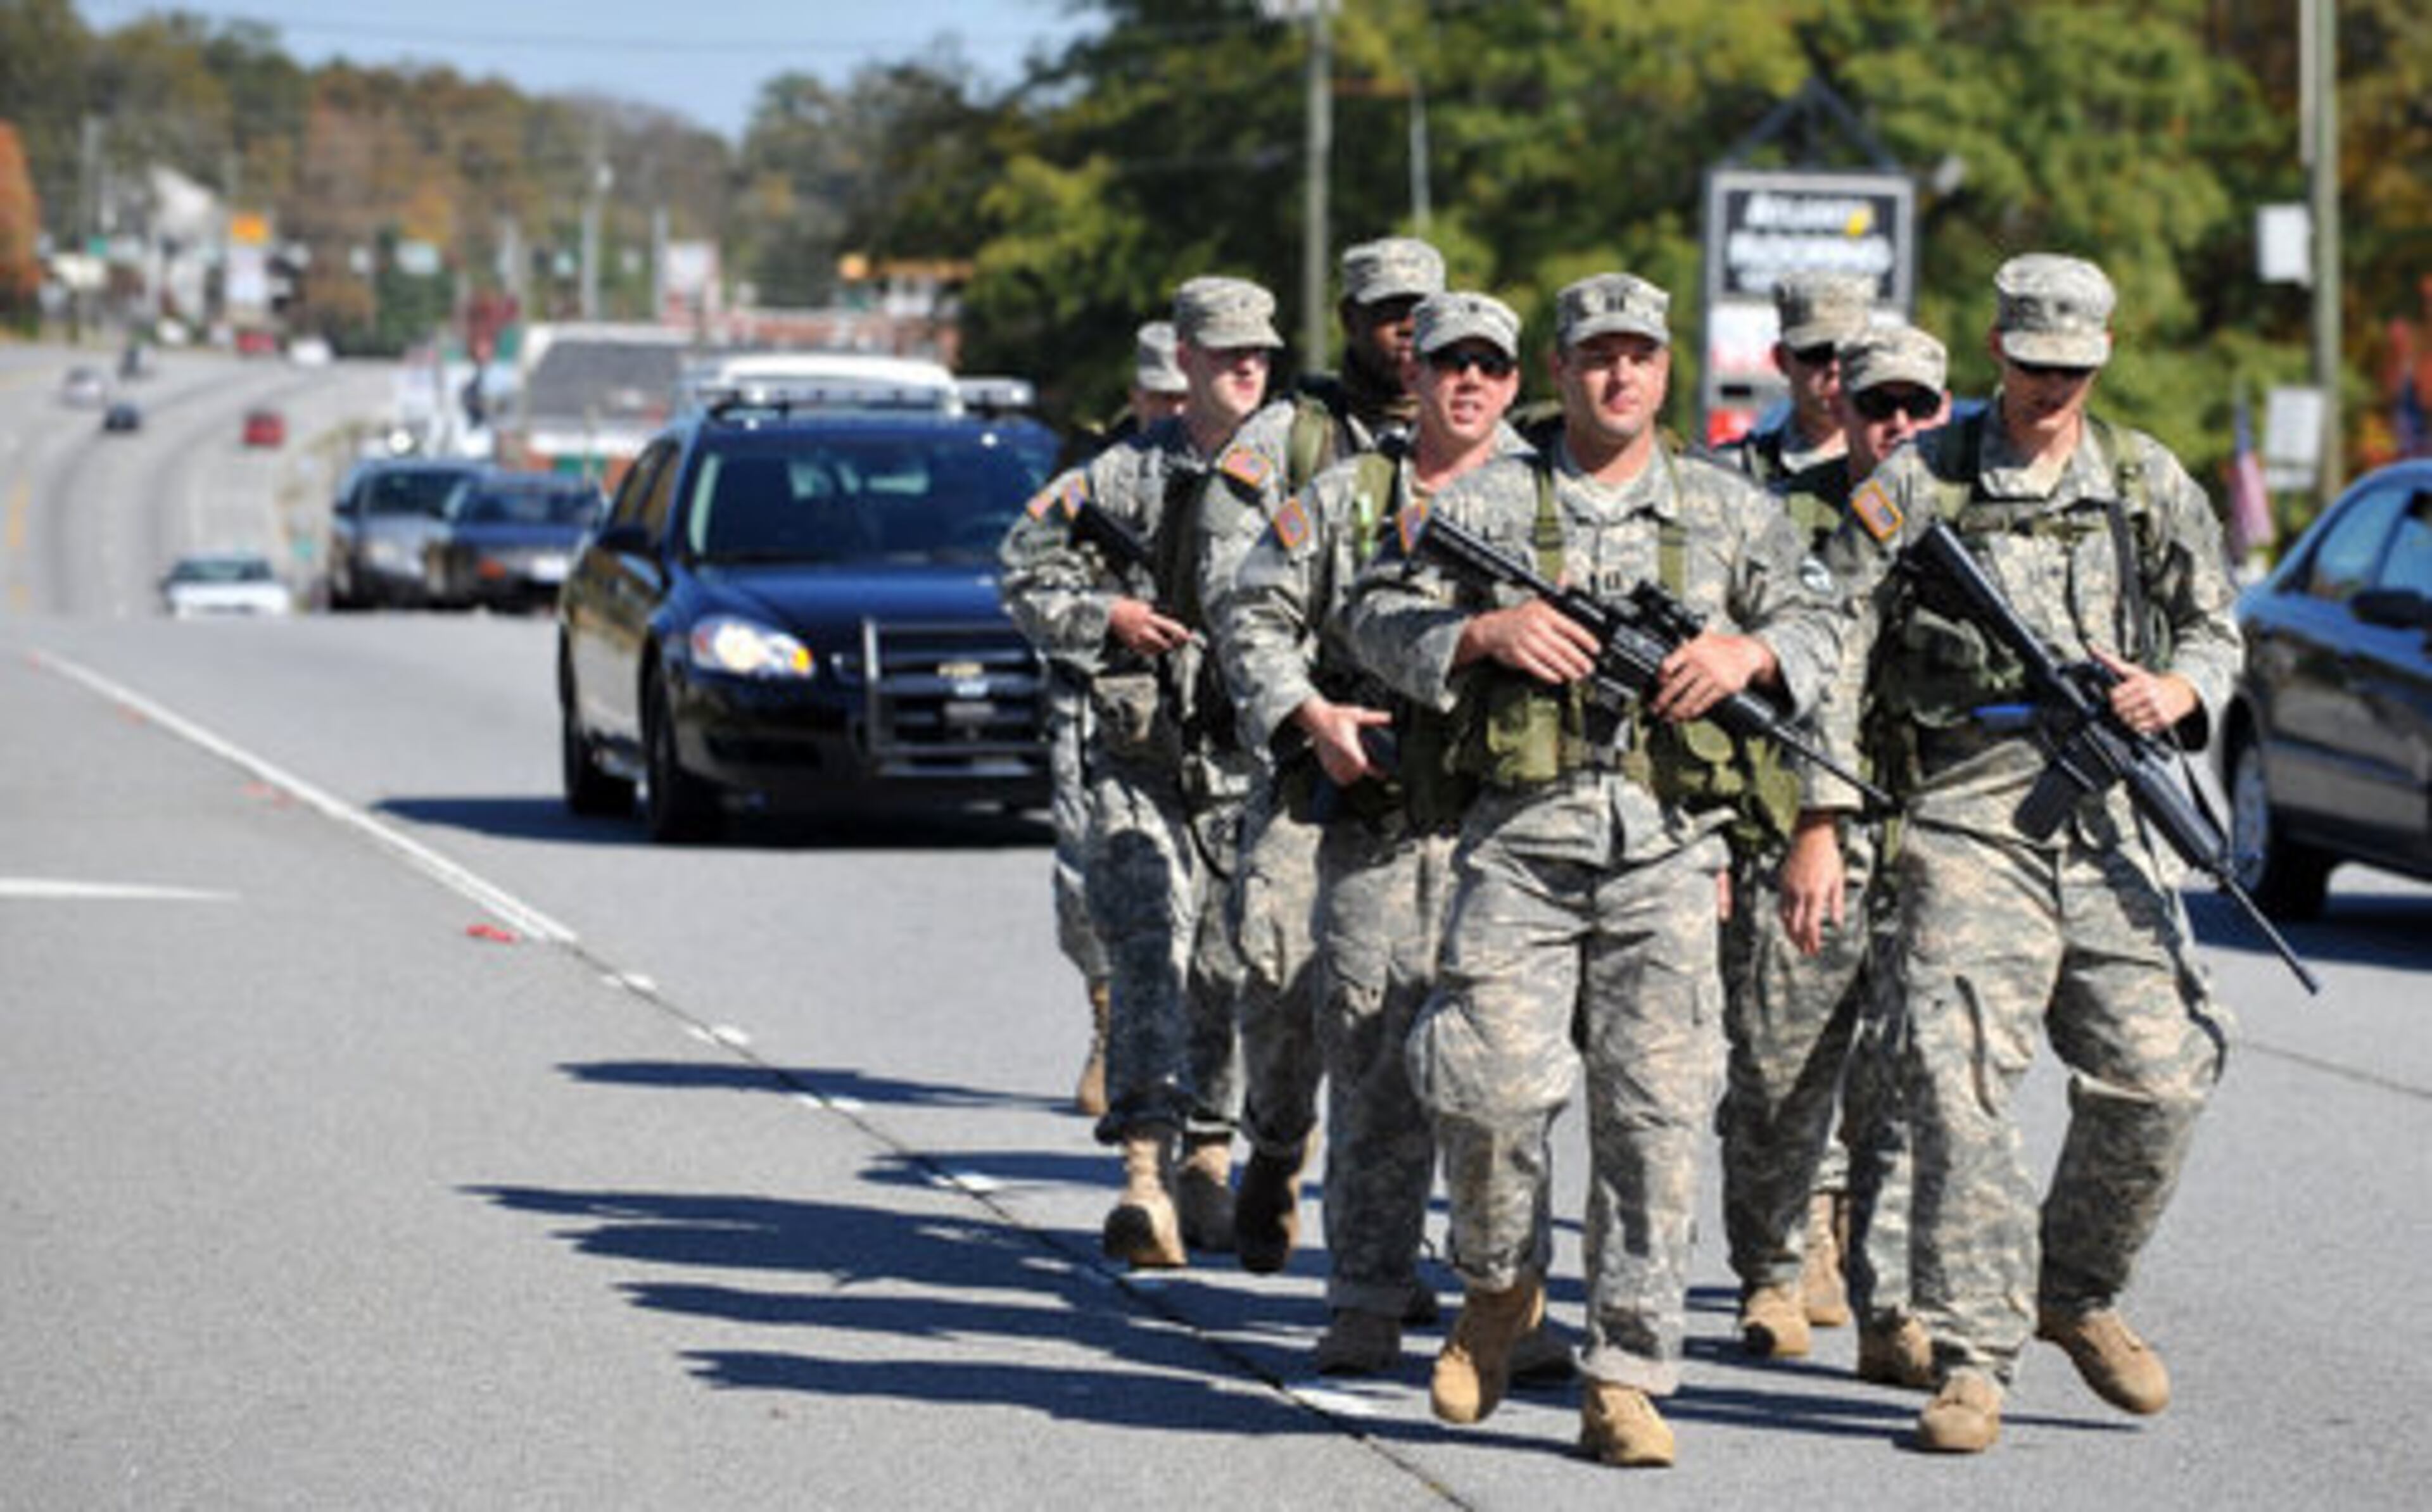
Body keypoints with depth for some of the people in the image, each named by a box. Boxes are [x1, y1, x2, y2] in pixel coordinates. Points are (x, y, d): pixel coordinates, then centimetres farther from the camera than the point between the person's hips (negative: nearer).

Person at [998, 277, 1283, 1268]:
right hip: (1142, 753, -2)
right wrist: (1109, 616, -11)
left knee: (1229, 971, 9)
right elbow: (1026, 579, 5)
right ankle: (1145, 1172, -23)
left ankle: (1206, 1164, 23)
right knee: (1150, 952, -14)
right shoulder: (1127, 476, 3)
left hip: (1248, 763, 3)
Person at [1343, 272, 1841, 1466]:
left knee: (1654, 1109, -4)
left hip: (1665, 844, 1)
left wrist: (1746, 652, -5)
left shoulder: (1727, 508, 14)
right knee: (1493, 1085, -11)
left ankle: (1626, 1379, 1)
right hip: (1522, 839, -1)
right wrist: (1484, 630, -11)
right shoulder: (1487, 502, 9)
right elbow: (1376, 616, 6)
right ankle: (1497, 1288, 18)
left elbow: (1813, 627, 17)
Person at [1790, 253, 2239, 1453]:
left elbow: (2215, 628, 18)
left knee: (2160, 1076, -1)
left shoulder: (2146, 480, 12)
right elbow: (1836, 658, 2)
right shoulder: (1914, 484, 3)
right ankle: (1974, 1359, -7)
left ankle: (2076, 1291, 22)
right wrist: (1817, 828, -5)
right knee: (1962, 1082, -12)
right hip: (1966, 815, -3)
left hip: (2106, 814, 3)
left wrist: (2173, 693, -6)